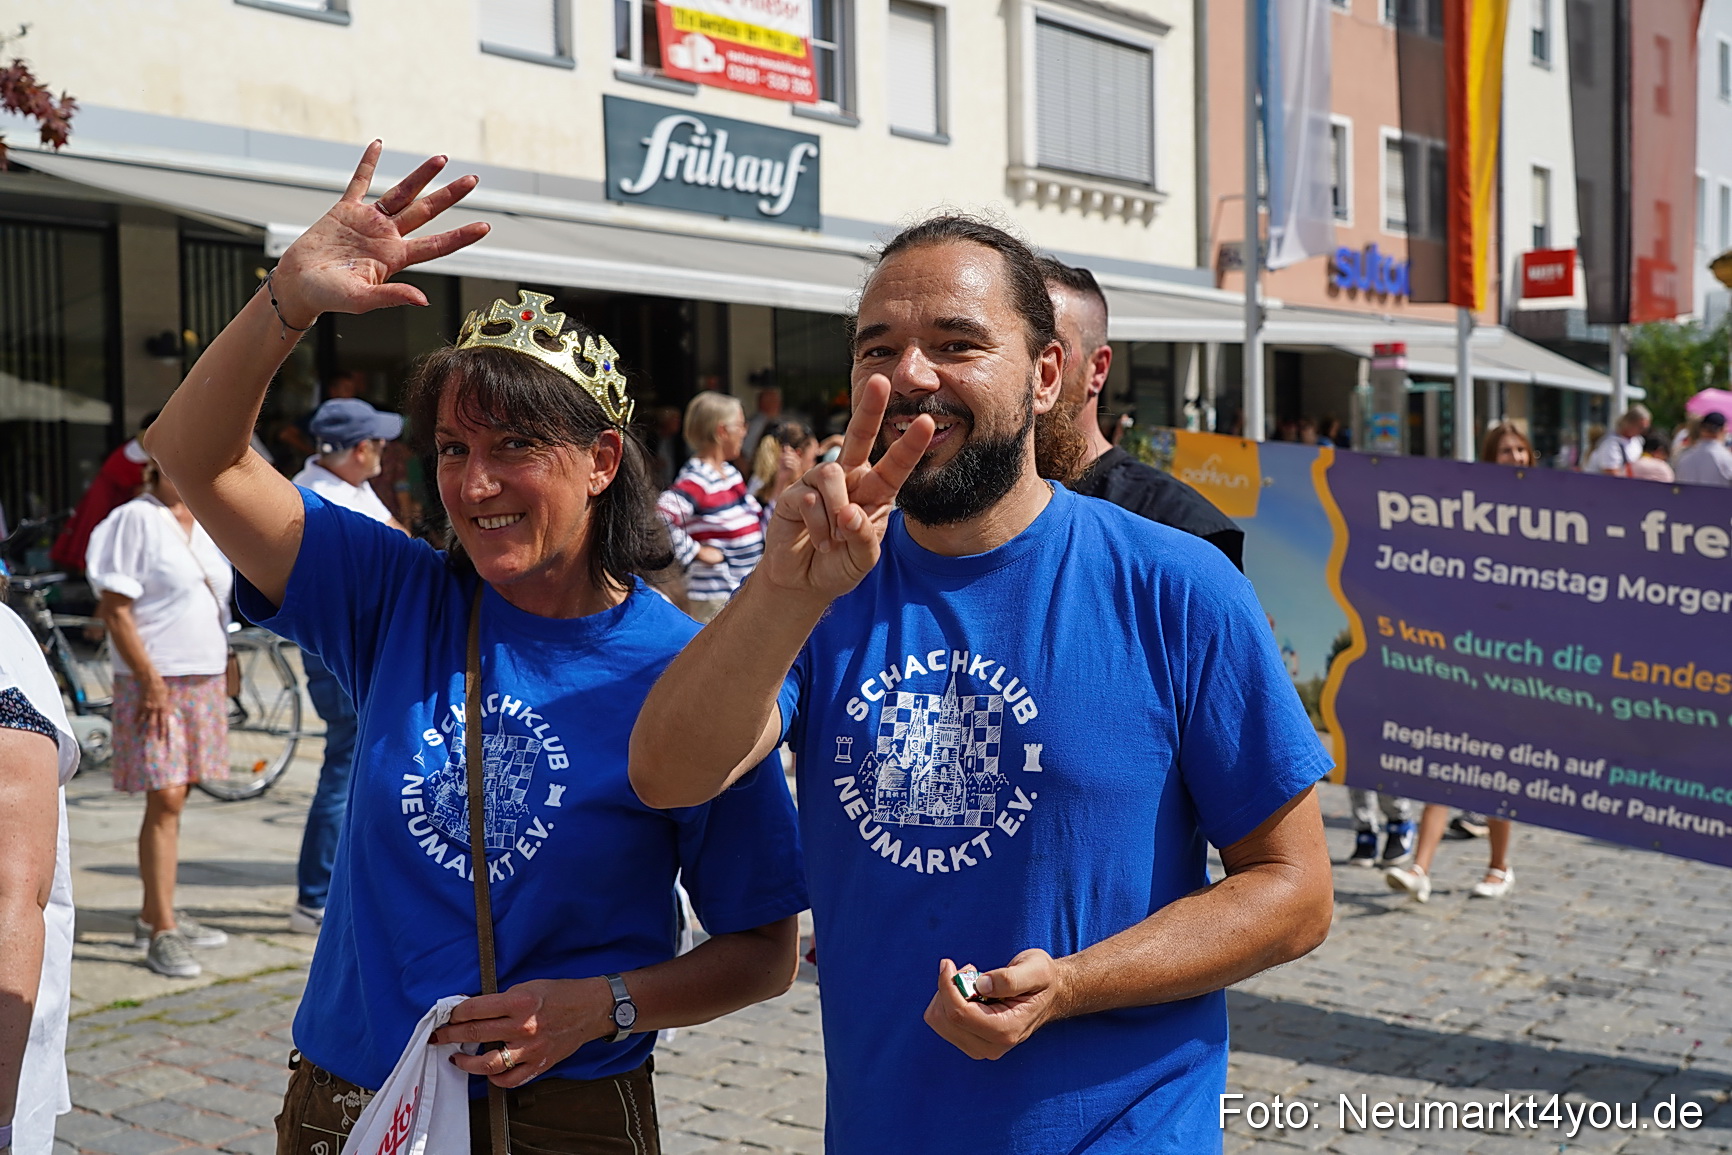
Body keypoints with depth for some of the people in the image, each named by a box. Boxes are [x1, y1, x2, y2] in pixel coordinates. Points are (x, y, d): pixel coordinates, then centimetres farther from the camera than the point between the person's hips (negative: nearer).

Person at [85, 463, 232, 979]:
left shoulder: (204, 524, 12)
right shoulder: (135, 519, -10)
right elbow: (115, 609, -14)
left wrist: (223, 675, 16)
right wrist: (151, 680, -18)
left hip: (204, 680, 7)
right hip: (154, 683, -7)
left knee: (174, 797, 12)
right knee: (164, 800, -10)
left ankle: (154, 914, 22)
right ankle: (162, 934, -7)